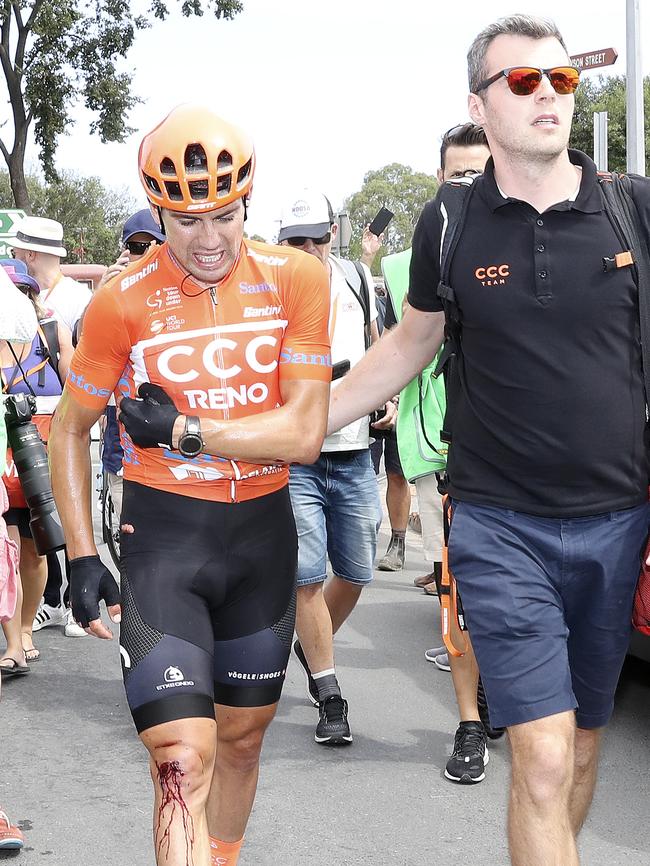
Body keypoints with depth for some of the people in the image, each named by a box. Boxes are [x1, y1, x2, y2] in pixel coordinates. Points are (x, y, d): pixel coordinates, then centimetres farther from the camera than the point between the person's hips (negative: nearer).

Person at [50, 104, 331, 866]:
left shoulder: (295, 281, -7)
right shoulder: (123, 301, -11)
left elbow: (304, 434, -12)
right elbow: (70, 431, 2)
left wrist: (181, 431, -16)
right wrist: (81, 557, -1)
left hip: (263, 531, 3)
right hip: (163, 535, -3)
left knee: (241, 738, 17)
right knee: (184, 760, -12)